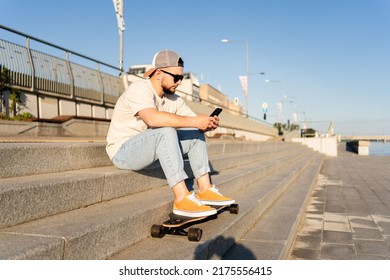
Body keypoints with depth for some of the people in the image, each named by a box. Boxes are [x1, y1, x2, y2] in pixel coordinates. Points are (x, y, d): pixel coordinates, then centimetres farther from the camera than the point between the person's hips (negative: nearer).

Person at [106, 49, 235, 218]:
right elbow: (152, 118, -40)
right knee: (166, 132, -34)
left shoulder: (173, 99, 4)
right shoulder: (140, 89, -21)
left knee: (196, 134, -2)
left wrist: (208, 123, -23)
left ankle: (205, 190, -6)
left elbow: (195, 123, 1)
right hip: (123, 151, -8)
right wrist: (194, 121, -38)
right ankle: (182, 199, -35)